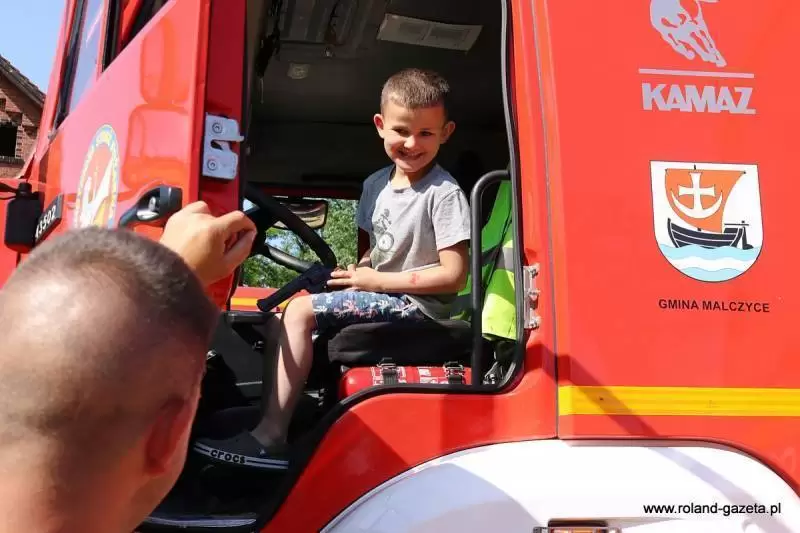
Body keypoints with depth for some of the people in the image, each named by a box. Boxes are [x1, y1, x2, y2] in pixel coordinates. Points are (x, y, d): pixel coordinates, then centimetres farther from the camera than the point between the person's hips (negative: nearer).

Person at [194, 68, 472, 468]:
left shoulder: (444, 194, -14)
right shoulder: (376, 185, 10)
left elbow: (454, 275, -18)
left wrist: (378, 280, -16)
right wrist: (355, 272, -1)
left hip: (416, 305, -9)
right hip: (383, 297, 9)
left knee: (300, 312, -20)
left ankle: (269, 437, -17)